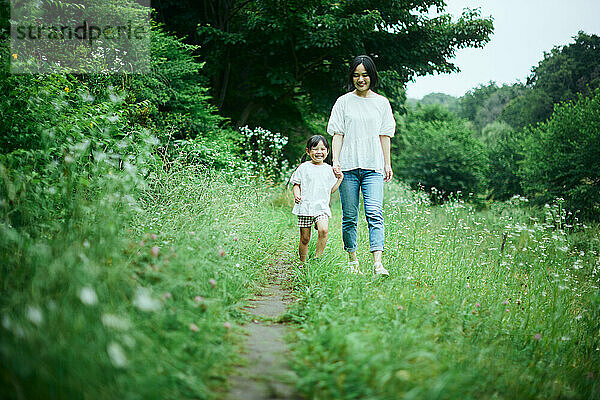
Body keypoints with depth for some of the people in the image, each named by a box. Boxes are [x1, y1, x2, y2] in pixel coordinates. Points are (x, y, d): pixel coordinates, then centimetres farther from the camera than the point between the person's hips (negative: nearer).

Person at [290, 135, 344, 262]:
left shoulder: (329, 169, 10)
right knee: (305, 238, 3)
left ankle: (317, 257, -13)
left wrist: (340, 178, 5)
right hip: (305, 207, -1)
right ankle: (303, 262, 20)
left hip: (321, 207, 1)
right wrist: (296, 195, -13)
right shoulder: (304, 168, 2)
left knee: (323, 230, -25)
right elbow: (296, 185, 6)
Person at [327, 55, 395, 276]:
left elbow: (385, 135, 12)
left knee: (374, 214, -14)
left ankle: (378, 263, -21)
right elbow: (337, 134, 5)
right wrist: (335, 160, -6)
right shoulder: (343, 102, 8)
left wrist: (388, 164, 7)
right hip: (349, 166, 0)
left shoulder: (382, 102, 11)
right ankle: (352, 261, 15)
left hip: (373, 166, 0)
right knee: (349, 216, 4)